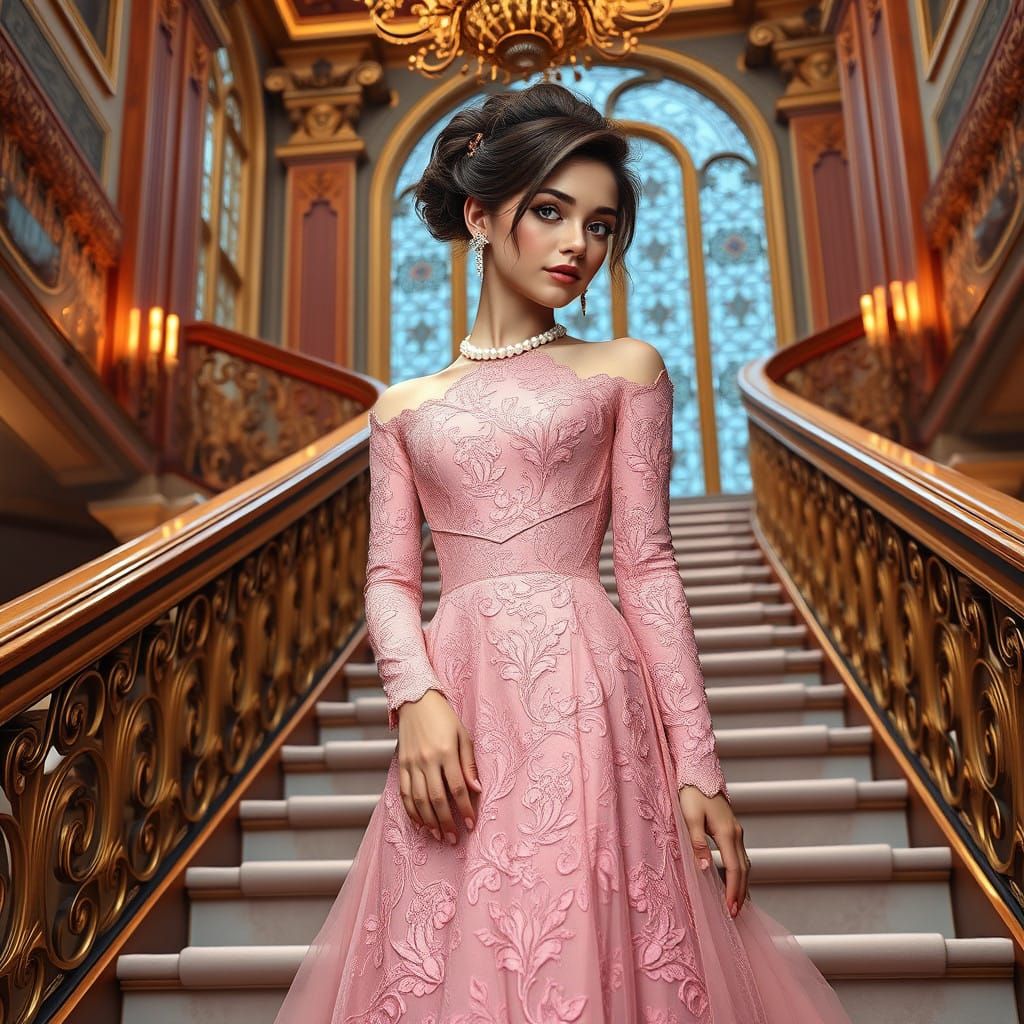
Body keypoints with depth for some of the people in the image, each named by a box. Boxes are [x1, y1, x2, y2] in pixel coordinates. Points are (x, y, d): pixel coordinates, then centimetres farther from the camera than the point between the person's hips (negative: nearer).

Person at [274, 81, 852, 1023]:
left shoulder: (624, 370, 10)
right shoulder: (405, 407, 15)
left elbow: (648, 566, 3)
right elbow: (390, 576, 7)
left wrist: (699, 767, -3)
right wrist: (415, 695, -14)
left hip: (585, 696, -1)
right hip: (459, 704, 2)